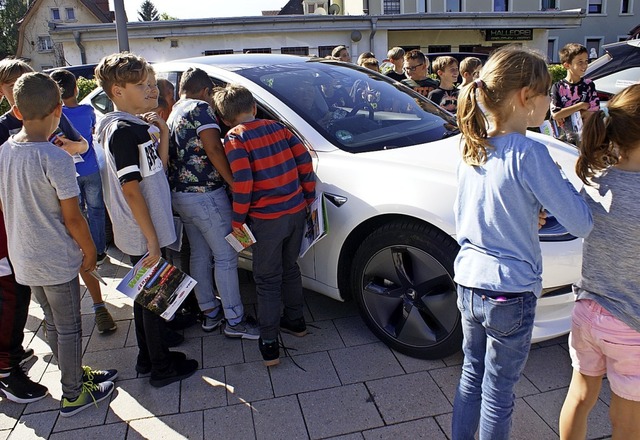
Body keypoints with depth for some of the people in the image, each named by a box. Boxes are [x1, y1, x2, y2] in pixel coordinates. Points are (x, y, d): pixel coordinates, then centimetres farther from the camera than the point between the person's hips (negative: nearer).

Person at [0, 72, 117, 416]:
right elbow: (72, 218, -18)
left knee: (53, 325, 21)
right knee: (69, 329, 8)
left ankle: (76, 375, 39)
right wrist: (90, 251, -4)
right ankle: (73, 396, 23)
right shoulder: (56, 158, -21)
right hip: (57, 259, -7)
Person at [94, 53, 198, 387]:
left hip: (142, 233, 9)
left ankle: (147, 358, 35)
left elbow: (158, 169, 9)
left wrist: (161, 135, -3)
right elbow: (130, 189, -23)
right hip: (143, 236, -9)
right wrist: (152, 239, -20)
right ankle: (162, 368, 20)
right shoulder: (123, 130, -20)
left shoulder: (136, 125, 9)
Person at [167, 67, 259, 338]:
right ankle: (235, 321, 6)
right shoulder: (201, 108, -10)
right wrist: (235, 183, -18)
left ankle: (209, 312, 27)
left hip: (179, 194, 9)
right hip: (205, 194, -9)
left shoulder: (172, 114, 17)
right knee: (226, 256, -1)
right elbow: (213, 149, -20)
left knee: (199, 254, 16)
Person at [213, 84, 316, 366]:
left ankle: (269, 344, 13)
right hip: (297, 212, 6)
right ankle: (295, 321, 38)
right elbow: (305, 161, 6)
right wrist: (308, 198, 14)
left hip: (267, 219, -6)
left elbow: (242, 183, -18)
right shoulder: (277, 127, 8)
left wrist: (237, 221, -7)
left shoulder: (235, 138, -8)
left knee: (267, 280, 7)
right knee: (289, 268, 23)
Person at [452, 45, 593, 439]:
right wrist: (558, 181, 0)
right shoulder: (529, 153, -19)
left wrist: (525, 215, 7)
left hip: (469, 284, 7)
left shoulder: (472, 150, 3)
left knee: (472, 375, 24)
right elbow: (582, 224, -14)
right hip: (510, 294, -7)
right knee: (498, 392, 12)